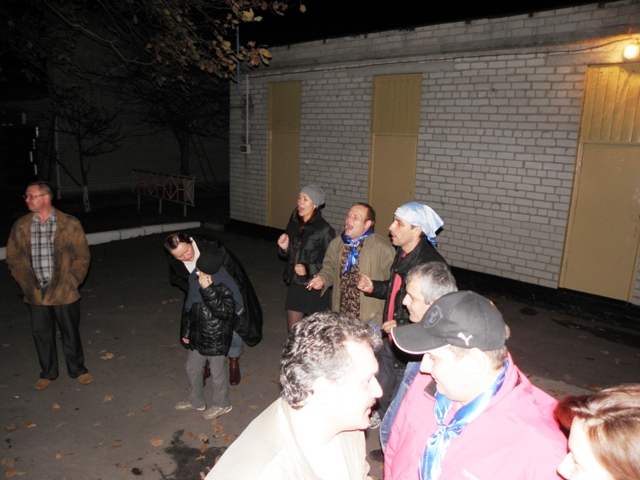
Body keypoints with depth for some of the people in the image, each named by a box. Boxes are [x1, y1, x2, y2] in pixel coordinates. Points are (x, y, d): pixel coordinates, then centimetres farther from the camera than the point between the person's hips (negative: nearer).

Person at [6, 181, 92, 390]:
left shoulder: (70, 224, -7)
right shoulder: (21, 226, 2)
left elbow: (82, 256, -3)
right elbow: (14, 258, 9)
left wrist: (70, 282, -7)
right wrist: (27, 282, 1)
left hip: (64, 292, -2)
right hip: (36, 293, 3)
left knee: (70, 333, 9)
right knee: (41, 333, 13)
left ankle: (77, 369, 29)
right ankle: (48, 373, 32)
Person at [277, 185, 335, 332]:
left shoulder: (324, 229, -16)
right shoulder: (294, 224, 3)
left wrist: (309, 269, -22)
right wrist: (284, 248, -6)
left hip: (315, 287, -6)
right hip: (295, 284, 6)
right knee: (292, 330, 14)